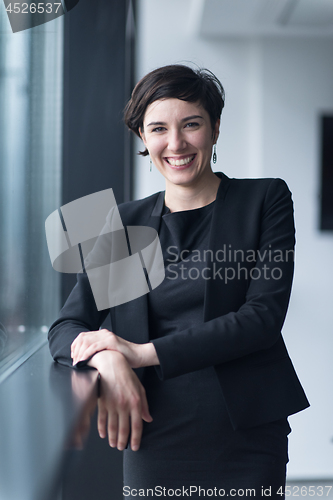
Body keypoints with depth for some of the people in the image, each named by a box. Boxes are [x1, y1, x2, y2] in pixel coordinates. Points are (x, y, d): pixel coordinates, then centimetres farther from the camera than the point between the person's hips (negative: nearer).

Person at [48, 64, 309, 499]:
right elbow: (66, 328, 5)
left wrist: (146, 352, -15)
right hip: (155, 441, 2)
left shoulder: (266, 199, 0)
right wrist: (106, 362, -18)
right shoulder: (124, 225, 7)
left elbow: (263, 317, -9)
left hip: (246, 439, -1)